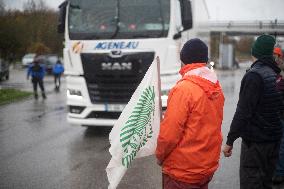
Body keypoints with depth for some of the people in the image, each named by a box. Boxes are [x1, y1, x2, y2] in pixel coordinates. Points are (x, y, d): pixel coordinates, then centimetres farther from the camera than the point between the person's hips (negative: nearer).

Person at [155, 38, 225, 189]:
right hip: (208, 166, 7)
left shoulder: (183, 89, -19)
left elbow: (169, 133, -19)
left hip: (181, 172, -7)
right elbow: (211, 125, 6)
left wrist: (160, 155, -3)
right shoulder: (216, 88, 3)